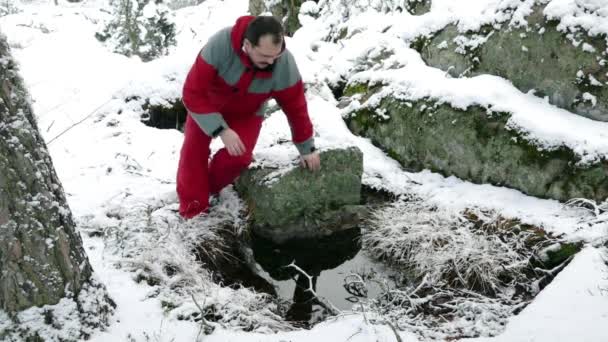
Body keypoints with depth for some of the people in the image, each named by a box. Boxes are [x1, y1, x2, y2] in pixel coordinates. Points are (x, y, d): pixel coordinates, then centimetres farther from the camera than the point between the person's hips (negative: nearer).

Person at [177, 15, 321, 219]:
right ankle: (192, 211, 2)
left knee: (238, 157, -19)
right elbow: (193, 93, -35)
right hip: (207, 104, 0)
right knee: (194, 151, -13)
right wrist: (222, 130, -41)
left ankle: (210, 187, 12)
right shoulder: (219, 45, -40)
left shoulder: (285, 66, -33)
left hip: (246, 114, 1)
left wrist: (307, 149, -6)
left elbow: (296, 108, -16)